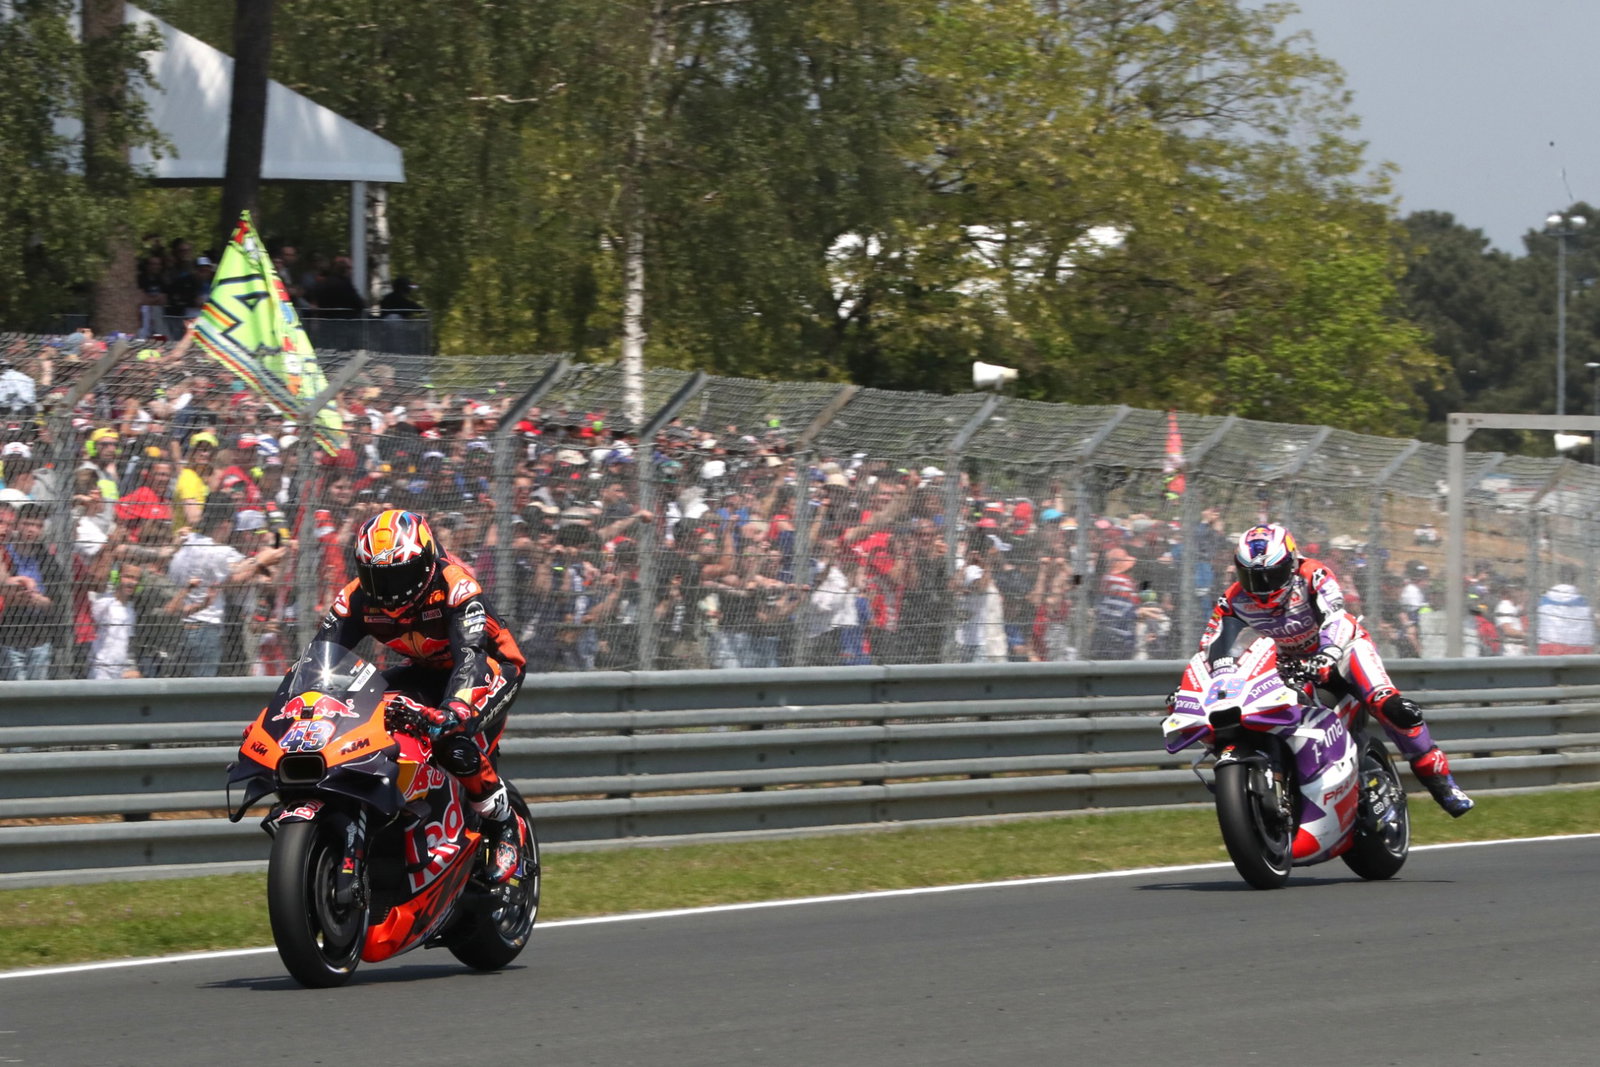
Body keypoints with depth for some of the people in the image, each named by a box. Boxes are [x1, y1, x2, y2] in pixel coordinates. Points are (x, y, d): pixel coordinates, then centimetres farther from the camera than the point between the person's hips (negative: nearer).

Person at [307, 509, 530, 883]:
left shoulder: (455, 586, -29)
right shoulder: (358, 598, -12)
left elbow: (469, 655, -41)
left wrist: (453, 710, -58)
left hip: (491, 667, -7)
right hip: (427, 673, 7)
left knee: (457, 741, -35)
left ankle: (506, 827, -14)